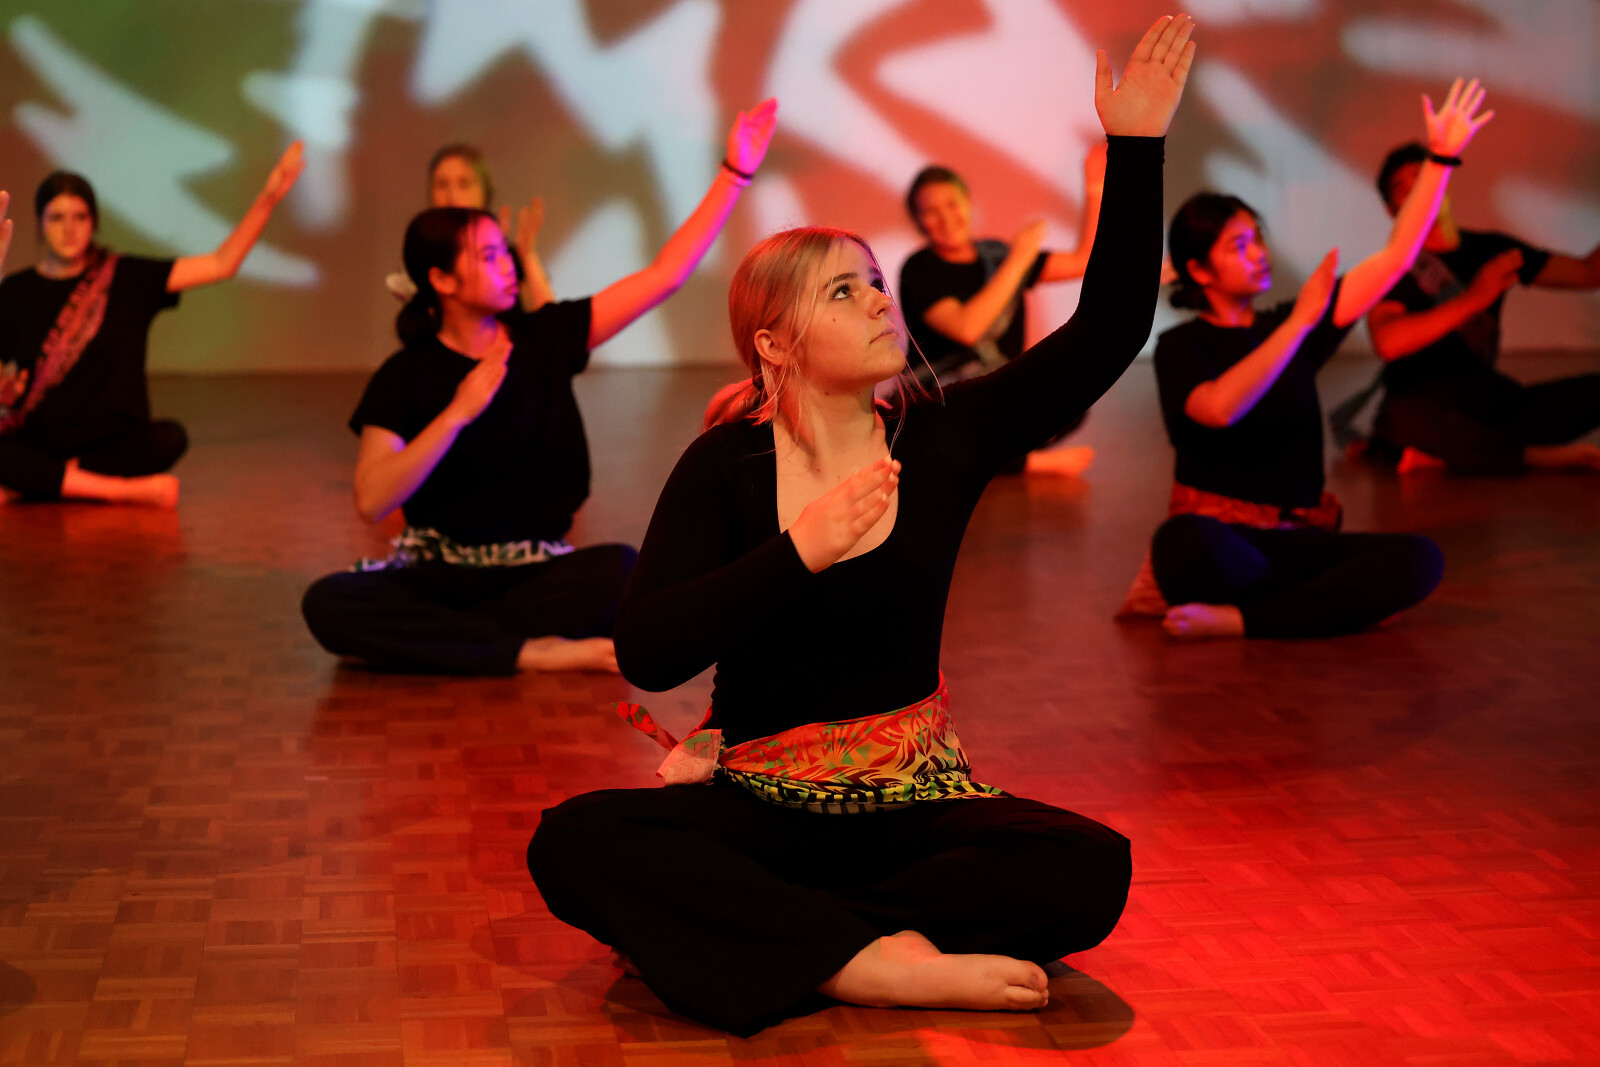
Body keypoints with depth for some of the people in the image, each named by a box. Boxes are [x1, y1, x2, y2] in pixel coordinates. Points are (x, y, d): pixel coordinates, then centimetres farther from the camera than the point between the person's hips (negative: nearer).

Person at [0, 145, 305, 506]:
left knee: (169, 437, -32)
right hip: (37, 443, -1)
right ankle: (134, 491, -28)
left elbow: (221, 264, 1)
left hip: (113, 444, 1)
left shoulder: (126, 278, 5)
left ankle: (31, 486, -22)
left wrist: (268, 197, -7)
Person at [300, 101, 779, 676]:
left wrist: (734, 174, 0)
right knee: (327, 603, -30)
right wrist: (457, 413, -22)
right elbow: (371, 501, -16)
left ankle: (425, 639, -20)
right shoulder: (404, 378, -3)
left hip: (534, 570, 1)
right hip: (436, 571, -1)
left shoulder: (545, 337, 4)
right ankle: (534, 652, -27)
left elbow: (666, 273, 3)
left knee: (621, 568, -31)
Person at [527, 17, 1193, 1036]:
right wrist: (799, 551, -27)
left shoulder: (943, 437, -1)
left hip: (909, 802, 2)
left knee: (1090, 869, -26)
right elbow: (646, 654, -18)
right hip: (759, 800, -2)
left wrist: (1135, 146, -13)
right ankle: (878, 961, -32)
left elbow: (1109, 329, -6)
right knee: (576, 842, -29)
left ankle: (731, 921, -22)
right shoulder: (724, 467, -7)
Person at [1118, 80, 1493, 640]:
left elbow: (1395, 257, 12)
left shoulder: (1290, 325, 13)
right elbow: (1220, 408, -23)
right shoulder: (1180, 346, -1)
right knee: (1185, 544, -42)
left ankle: (1233, 619, -22)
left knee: (1420, 560, -24)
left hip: (1297, 540, 5)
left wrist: (1440, 158, 7)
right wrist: (1301, 323, -25)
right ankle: (1317, 606, -15)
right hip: (1220, 535, -5)